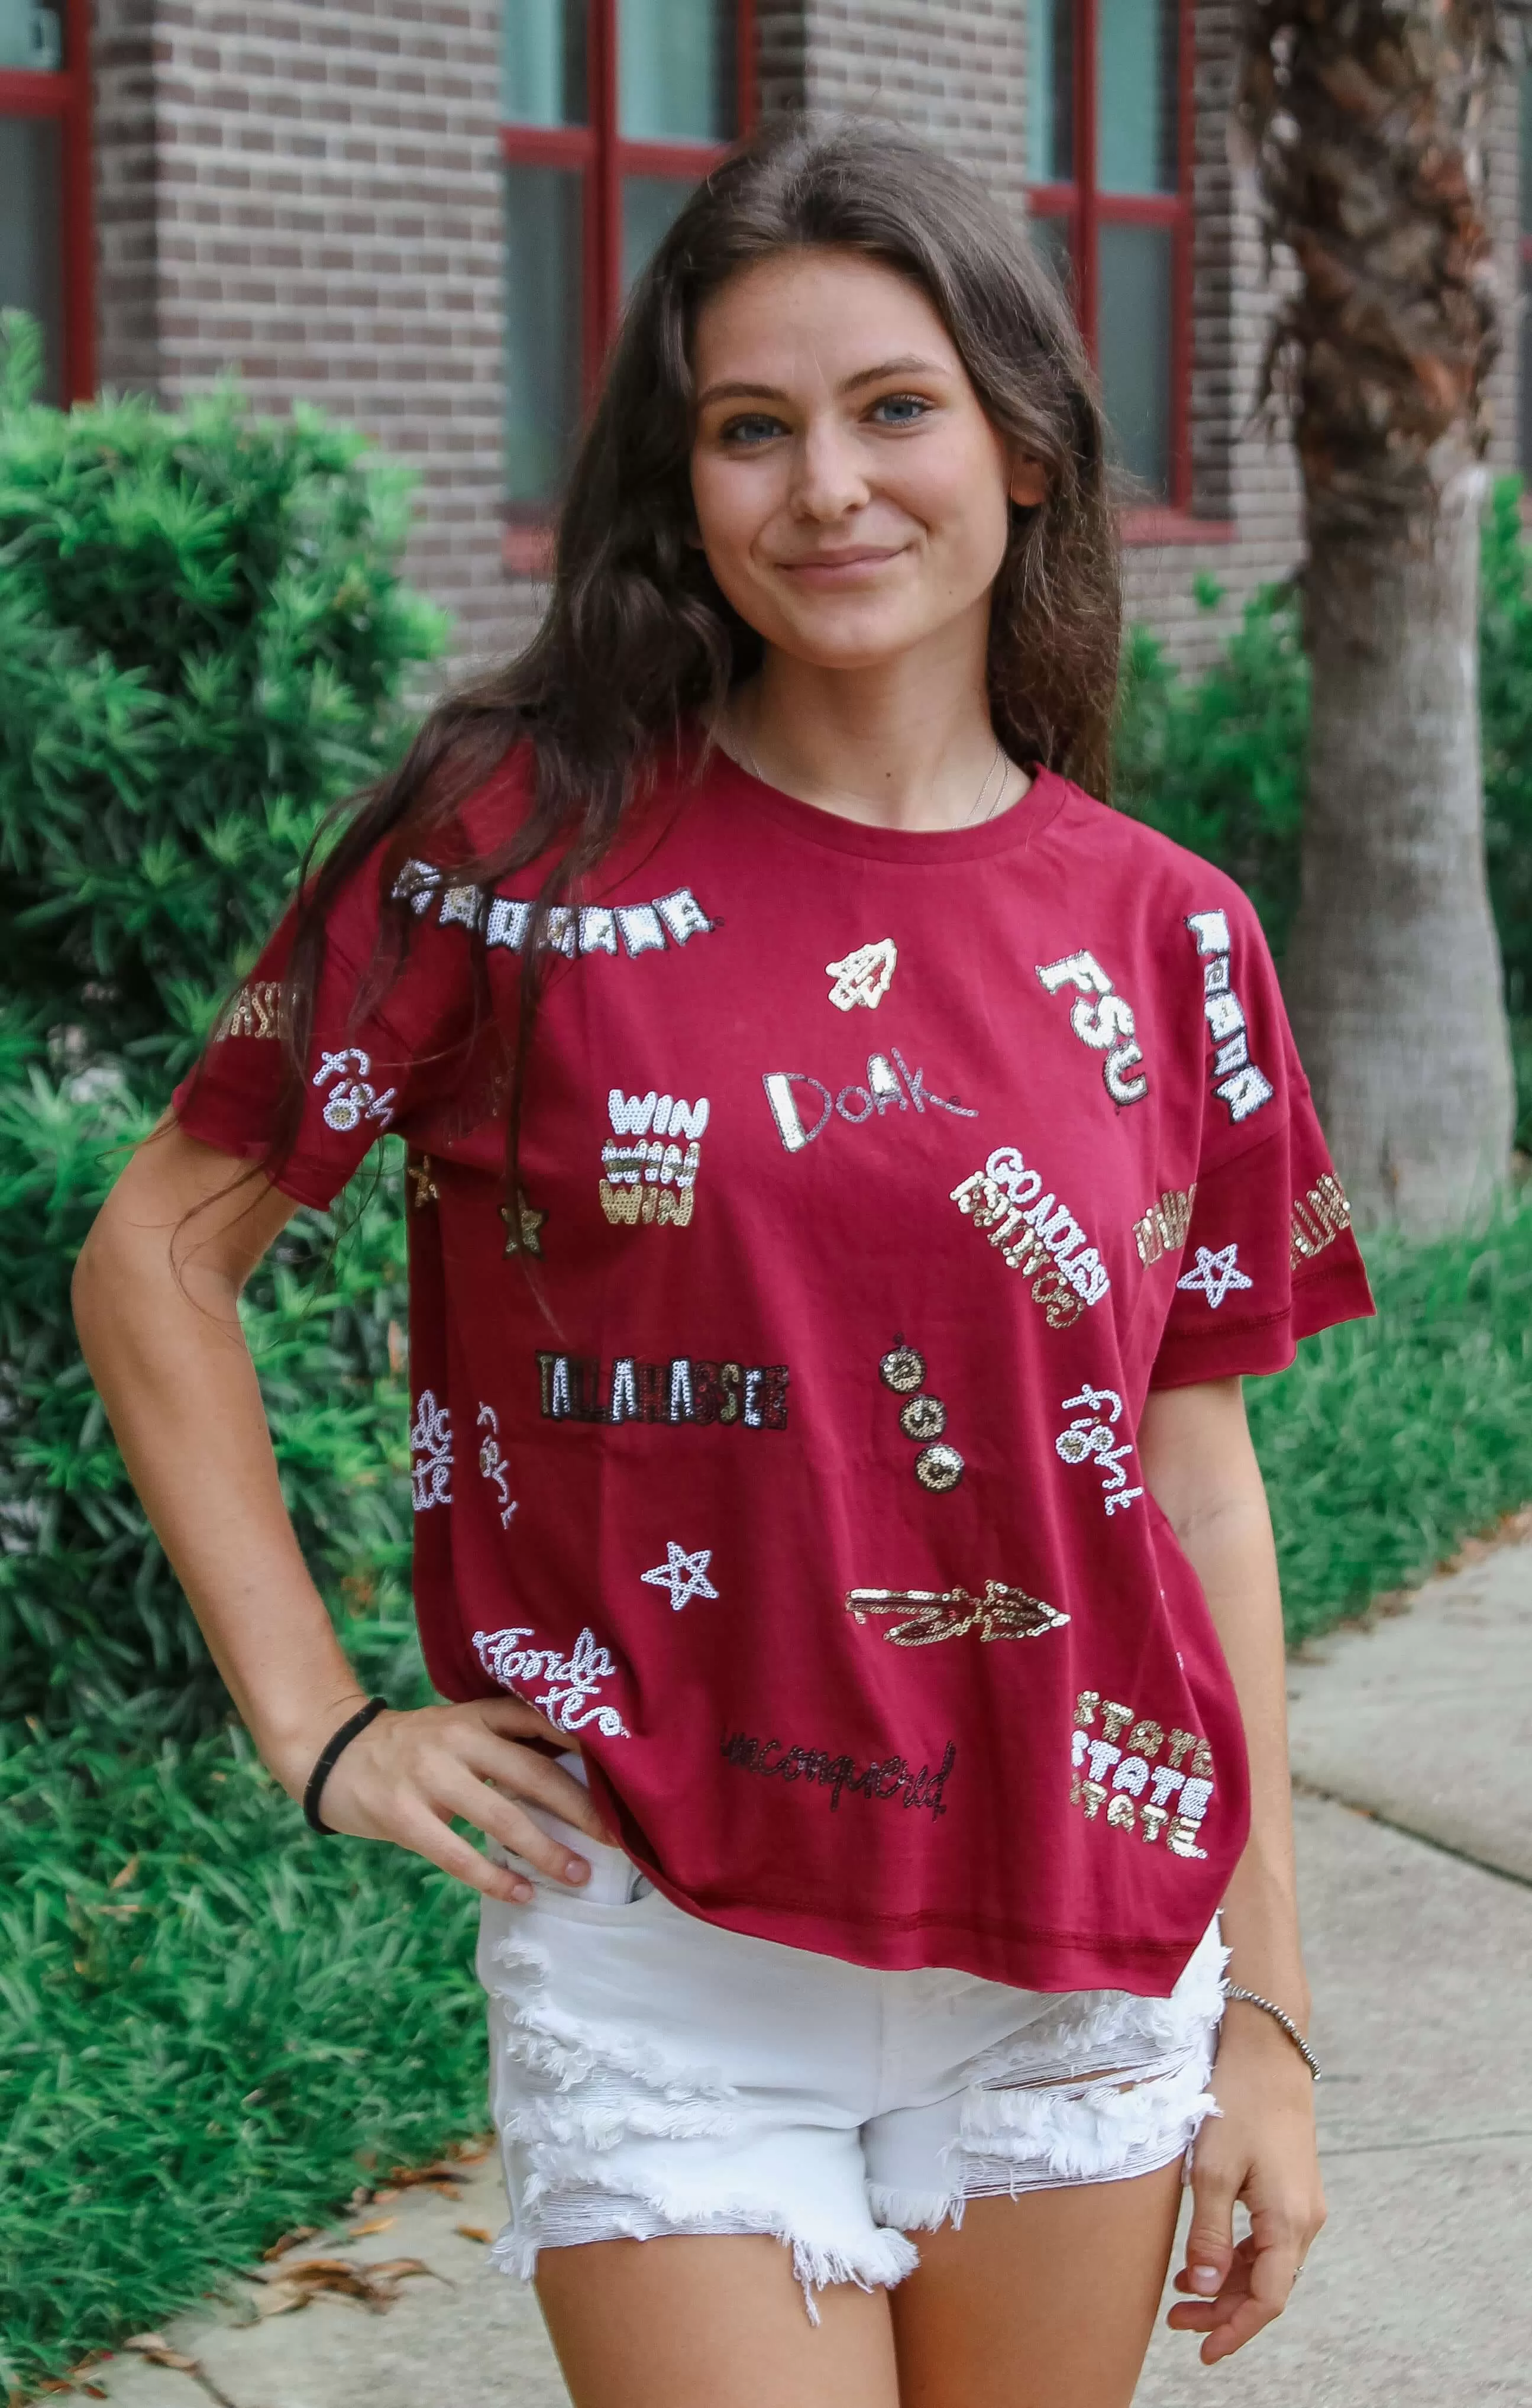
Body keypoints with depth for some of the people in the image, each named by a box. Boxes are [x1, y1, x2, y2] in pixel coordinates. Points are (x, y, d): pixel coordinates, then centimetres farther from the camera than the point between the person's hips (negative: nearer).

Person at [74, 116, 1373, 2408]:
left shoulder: (1165, 943, 2)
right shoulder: (525, 846, -6)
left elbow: (1199, 1476, 6)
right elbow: (157, 1257, 1)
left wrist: (1268, 2017, 6)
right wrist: (318, 1720, -4)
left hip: (1080, 1957, 3)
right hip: (667, 1962, -3)